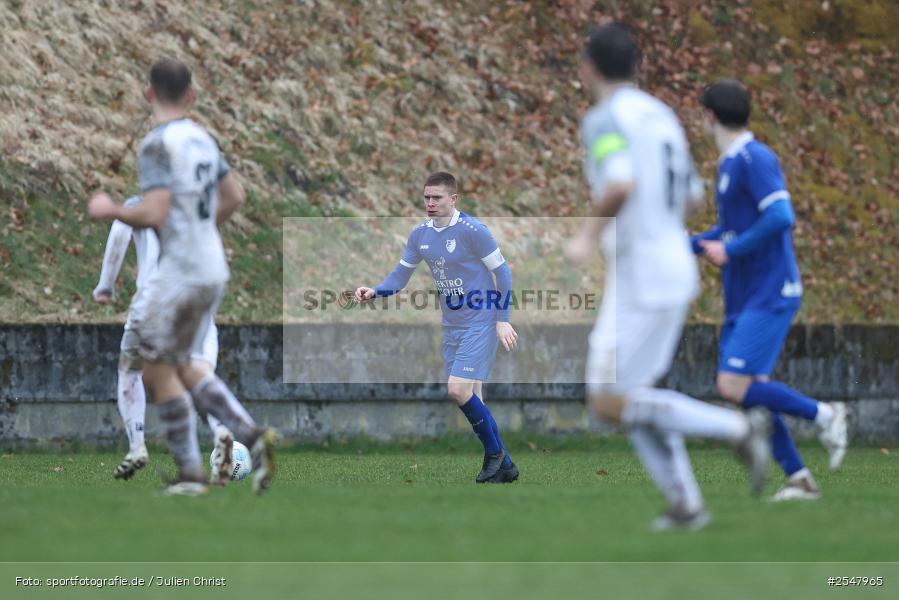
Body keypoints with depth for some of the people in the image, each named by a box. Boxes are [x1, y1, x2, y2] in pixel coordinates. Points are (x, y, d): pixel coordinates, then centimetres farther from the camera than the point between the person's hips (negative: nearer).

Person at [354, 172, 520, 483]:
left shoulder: (472, 230, -16)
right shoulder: (420, 234, 3)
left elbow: (503, 272, -11)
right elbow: (400, 275, 10)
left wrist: (503, 320, -13)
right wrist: (374, 291, -9)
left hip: (480, 322, -7)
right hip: (452, 325, 7)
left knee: (458, 388, -18)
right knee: (470, 398, 8)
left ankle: (494, 452, 2)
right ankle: (504, 466, 18)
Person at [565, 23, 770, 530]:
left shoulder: (605, 120, -12)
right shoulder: (661, 115, 14)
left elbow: (620, 184, -29)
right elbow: (691, 194, 20)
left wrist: (589, 235, -15)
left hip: (639, 276, -9)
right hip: (677, 271, 9)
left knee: (610, 401, -5)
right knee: (632, 396, 14)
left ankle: (737, 427, -10)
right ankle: (685, 503, 7)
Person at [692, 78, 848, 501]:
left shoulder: (755, 159, -13)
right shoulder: (729, 164, 16)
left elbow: (781, 216, -24)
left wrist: (730, 251, -19)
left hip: (770, 295, -9)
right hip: (743, 298, 9)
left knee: (734, 385, -17)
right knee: (750, 392, 4)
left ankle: (823, 415, -2)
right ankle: (799, 478, 8)